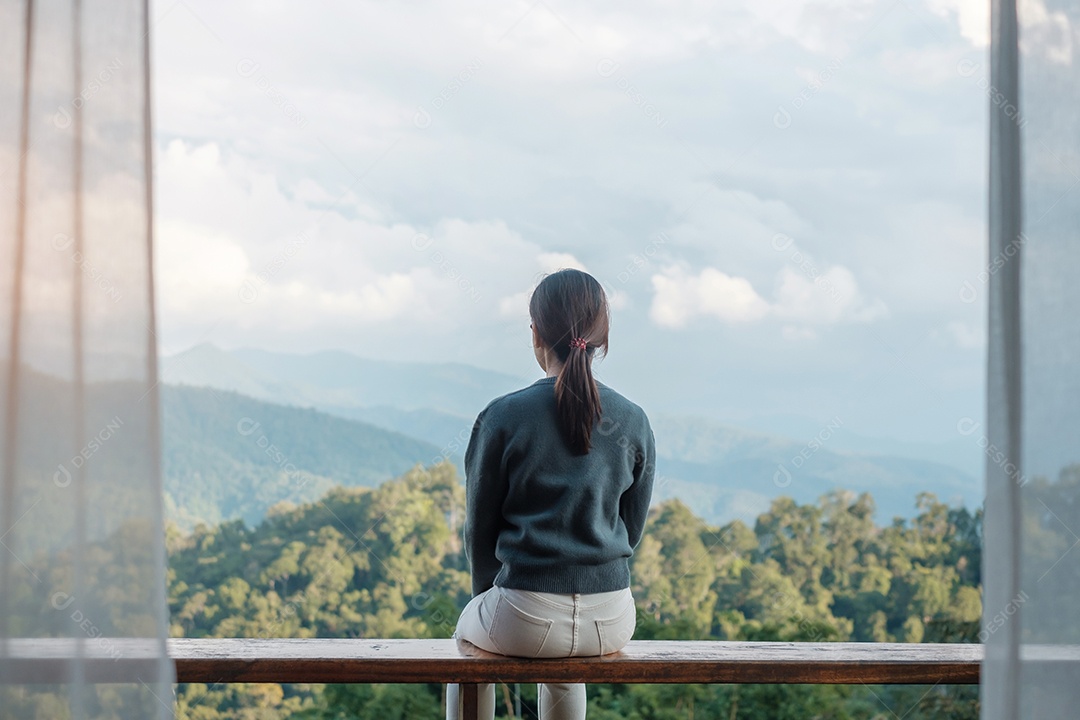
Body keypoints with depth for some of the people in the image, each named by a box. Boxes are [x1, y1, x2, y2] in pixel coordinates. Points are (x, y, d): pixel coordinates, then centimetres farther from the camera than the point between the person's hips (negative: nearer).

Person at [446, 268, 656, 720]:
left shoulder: (502, 417, -9)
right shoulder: (634, 422, 1)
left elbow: (480, 528, 0)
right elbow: (632, 528, 10)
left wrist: (488, 594, 17)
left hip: (526, 618, -3)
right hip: (611, 622, 3)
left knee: (468, 633, 33)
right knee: (565, 658, 39)